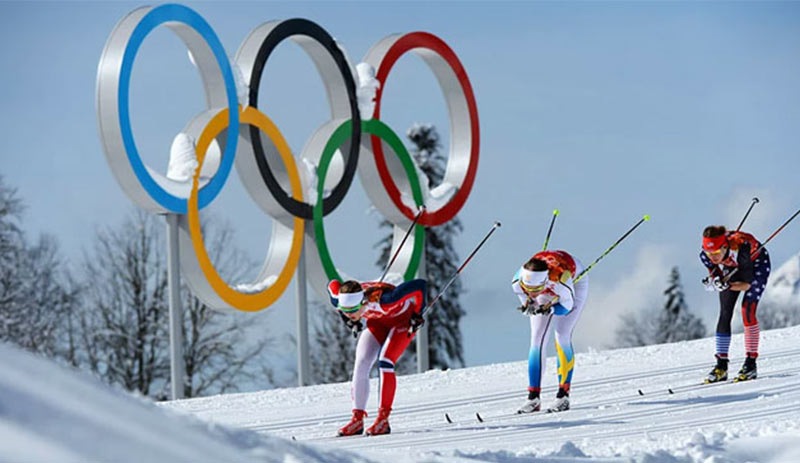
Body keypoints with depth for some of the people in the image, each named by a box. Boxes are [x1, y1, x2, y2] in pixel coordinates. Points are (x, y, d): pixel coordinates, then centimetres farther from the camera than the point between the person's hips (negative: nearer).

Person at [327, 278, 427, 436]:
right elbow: (333, 285, -4)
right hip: (378, 322, 5)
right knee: (360, 365, -9)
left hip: (403, 319, -5)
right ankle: (357, 419, -1)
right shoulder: (342, 299, -29)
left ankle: (383, 420, -18)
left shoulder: (383, 300, -45)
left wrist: (417, 316, -24)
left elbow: (419, 285, -38)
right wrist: (350, 321, -1)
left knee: (385, 363, -23)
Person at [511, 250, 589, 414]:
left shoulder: (560, 278, -46)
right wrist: (528, 303, -30)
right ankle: (533, 398, -4)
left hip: (576, 282, -3)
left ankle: (563, 395, -8)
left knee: (562, 337, -15)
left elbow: (567, 305, -27)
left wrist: (550, 309, -46)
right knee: (537, 340, -6)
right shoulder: (518, 281, -36)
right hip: (546, 294, 4)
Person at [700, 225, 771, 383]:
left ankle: (751, 364, -12)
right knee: (725, 313, -6)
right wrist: (715, 282, -36)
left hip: (756, 264, -4)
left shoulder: (740, 248, -42)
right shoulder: (705, 255, -29)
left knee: (747, 310, -18)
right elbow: (715, 275, -14)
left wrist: (725, 286, -46)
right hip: (730, 268, 4)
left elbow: (748, 284, -33)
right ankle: (721, 365, -1)